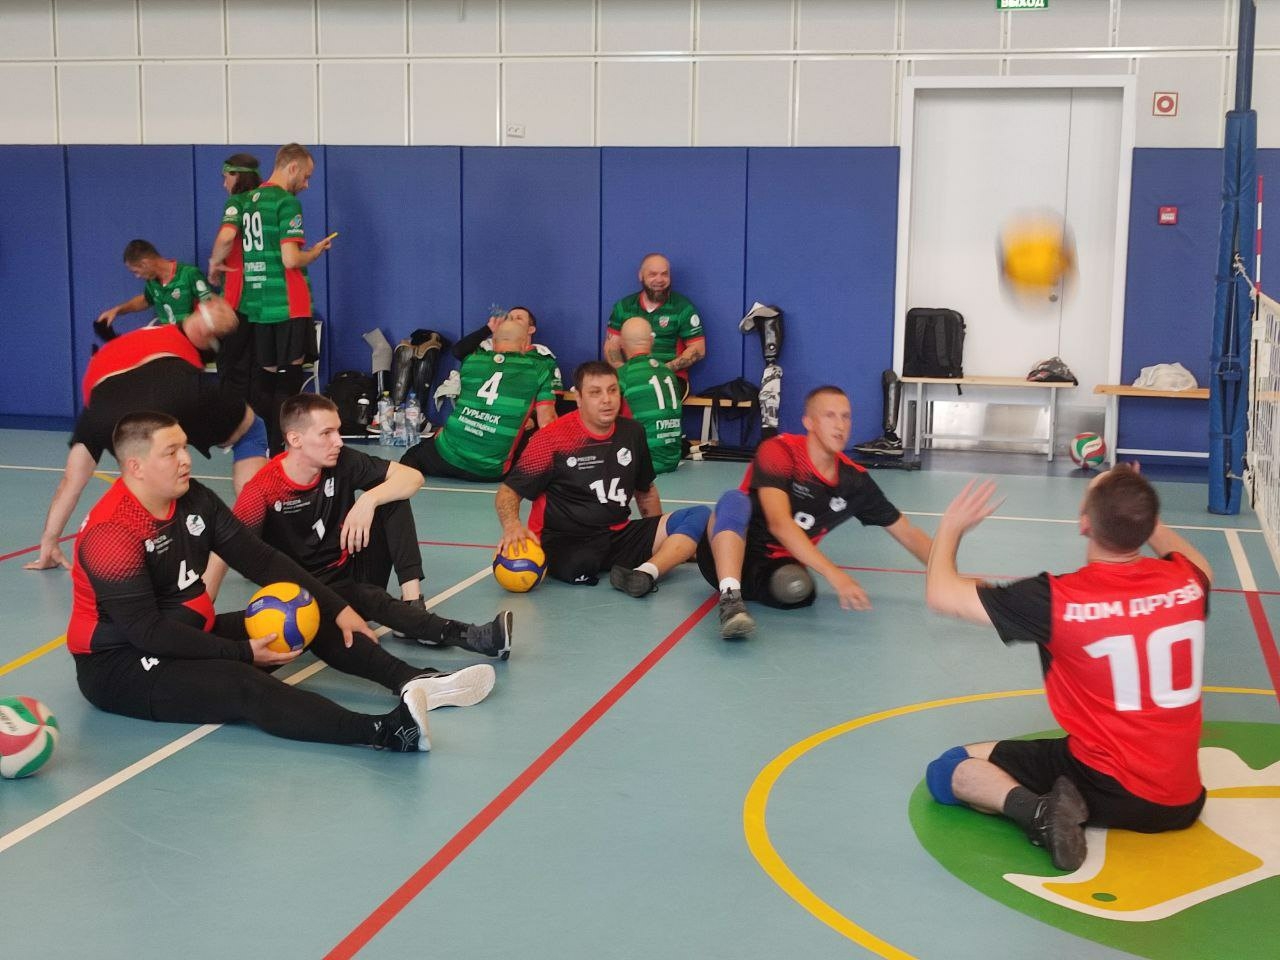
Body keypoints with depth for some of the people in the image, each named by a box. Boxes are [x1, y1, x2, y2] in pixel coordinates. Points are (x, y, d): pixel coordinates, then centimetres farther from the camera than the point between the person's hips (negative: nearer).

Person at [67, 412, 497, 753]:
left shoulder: (194, 499, 1)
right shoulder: (111, 533, -22)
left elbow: (260, 559, 4)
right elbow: (147, 632, -25)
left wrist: (336, 608, -2)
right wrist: (245, 653, -26)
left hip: (192, 636, 9)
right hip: (120, 666, -9)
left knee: (313, 617, 1)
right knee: (244, 684, -34)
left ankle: (412, 683, -14)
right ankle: (382, 731, -53)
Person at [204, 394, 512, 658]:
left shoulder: (343, 463, -9)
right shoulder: (263, 490, -19)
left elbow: (412, 477, -9)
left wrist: (369, 500, -28)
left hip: (352, 574, 5)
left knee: (392, 498, -13)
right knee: (368, 600, -35)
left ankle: (412, 602, -19)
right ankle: (461, 635, -37)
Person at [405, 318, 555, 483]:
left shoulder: (471, 361, 11)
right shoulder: (538, 370, 0)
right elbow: (546, 423, -3)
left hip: (446, 457, 3)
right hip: (489, 471, -3)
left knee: (412, 455, 31)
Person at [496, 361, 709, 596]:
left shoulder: (632, 432, 10)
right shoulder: (552, 439, -7)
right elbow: (509, 491, -6)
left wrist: (659, 537, 24)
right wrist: (512, 525, -26)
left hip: (619, 537, 5)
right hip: (566, 545, -5)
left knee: (699, 516, -13)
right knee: (580, 566, -42)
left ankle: (645, 574, -34)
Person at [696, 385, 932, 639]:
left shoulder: (855, 479, 1)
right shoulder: (778, 451, -14)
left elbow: (908, 533, 10)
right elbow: (779, 523, -28)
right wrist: (834, 574, -38)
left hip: (777, 570, 3)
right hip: (727, 560, -2)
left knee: (798, 588, -35)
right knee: (735, 500, -35)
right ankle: (730, 600, -47)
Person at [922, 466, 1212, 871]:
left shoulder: (1056, 599, -20)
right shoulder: (1186, 582, -8)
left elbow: (941, 593, -10)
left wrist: (951, 526, 7)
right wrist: (1140, 509, 25)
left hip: (1107, 790, -7)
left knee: (948, 772, 1)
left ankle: (1040, 812, -19)